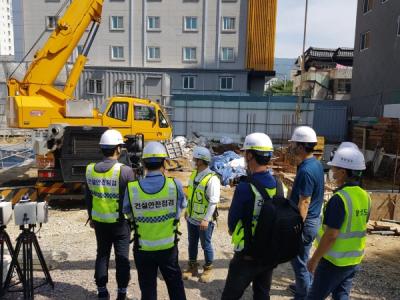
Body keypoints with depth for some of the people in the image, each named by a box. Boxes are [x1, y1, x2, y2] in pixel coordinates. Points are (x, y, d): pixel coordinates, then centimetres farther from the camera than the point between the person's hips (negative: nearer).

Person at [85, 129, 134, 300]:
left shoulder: (90, 170, -3)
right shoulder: (125, 171, -19)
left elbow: (88, 198, 6)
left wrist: (91, 217, 19)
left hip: (99, 221, 4)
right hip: (120, 221, -4)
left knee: (102, 254, 18)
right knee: (122, 257, 10)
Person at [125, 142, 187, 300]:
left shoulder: (132, 188, -16)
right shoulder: (175, 185, -17)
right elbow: (182, 206, 2)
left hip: (143, 249, 0)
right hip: (168, 247, 0)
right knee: (175, 284, 22)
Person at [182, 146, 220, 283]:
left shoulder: (212, 179, -22)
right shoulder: (194, 174, 3)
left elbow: (213, 201, -23)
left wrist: (206, 219, -23)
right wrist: (187, 210, 17)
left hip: (204, 220, -7)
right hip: (191, 218, 7)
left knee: (206, 245, 10)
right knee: (192, 243, 19)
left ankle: (208, 269, 30)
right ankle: (192, 267, 37)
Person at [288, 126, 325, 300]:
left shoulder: (306, 170, -26)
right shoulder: (316, 163, 4)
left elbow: (304, 204, -25)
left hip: (305, 222, -10)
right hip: (313, 219, 10)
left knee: (299, 261, 7)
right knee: (303, 258, 25)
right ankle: (307, 286, 43)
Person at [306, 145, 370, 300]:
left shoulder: (339, 199, -25)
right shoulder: (365, 196, 0)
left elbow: (331, 235, -25)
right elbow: (359, 228, 11)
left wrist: (314, 259, -14)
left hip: (334, 260, -7)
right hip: (354, 259, 7)